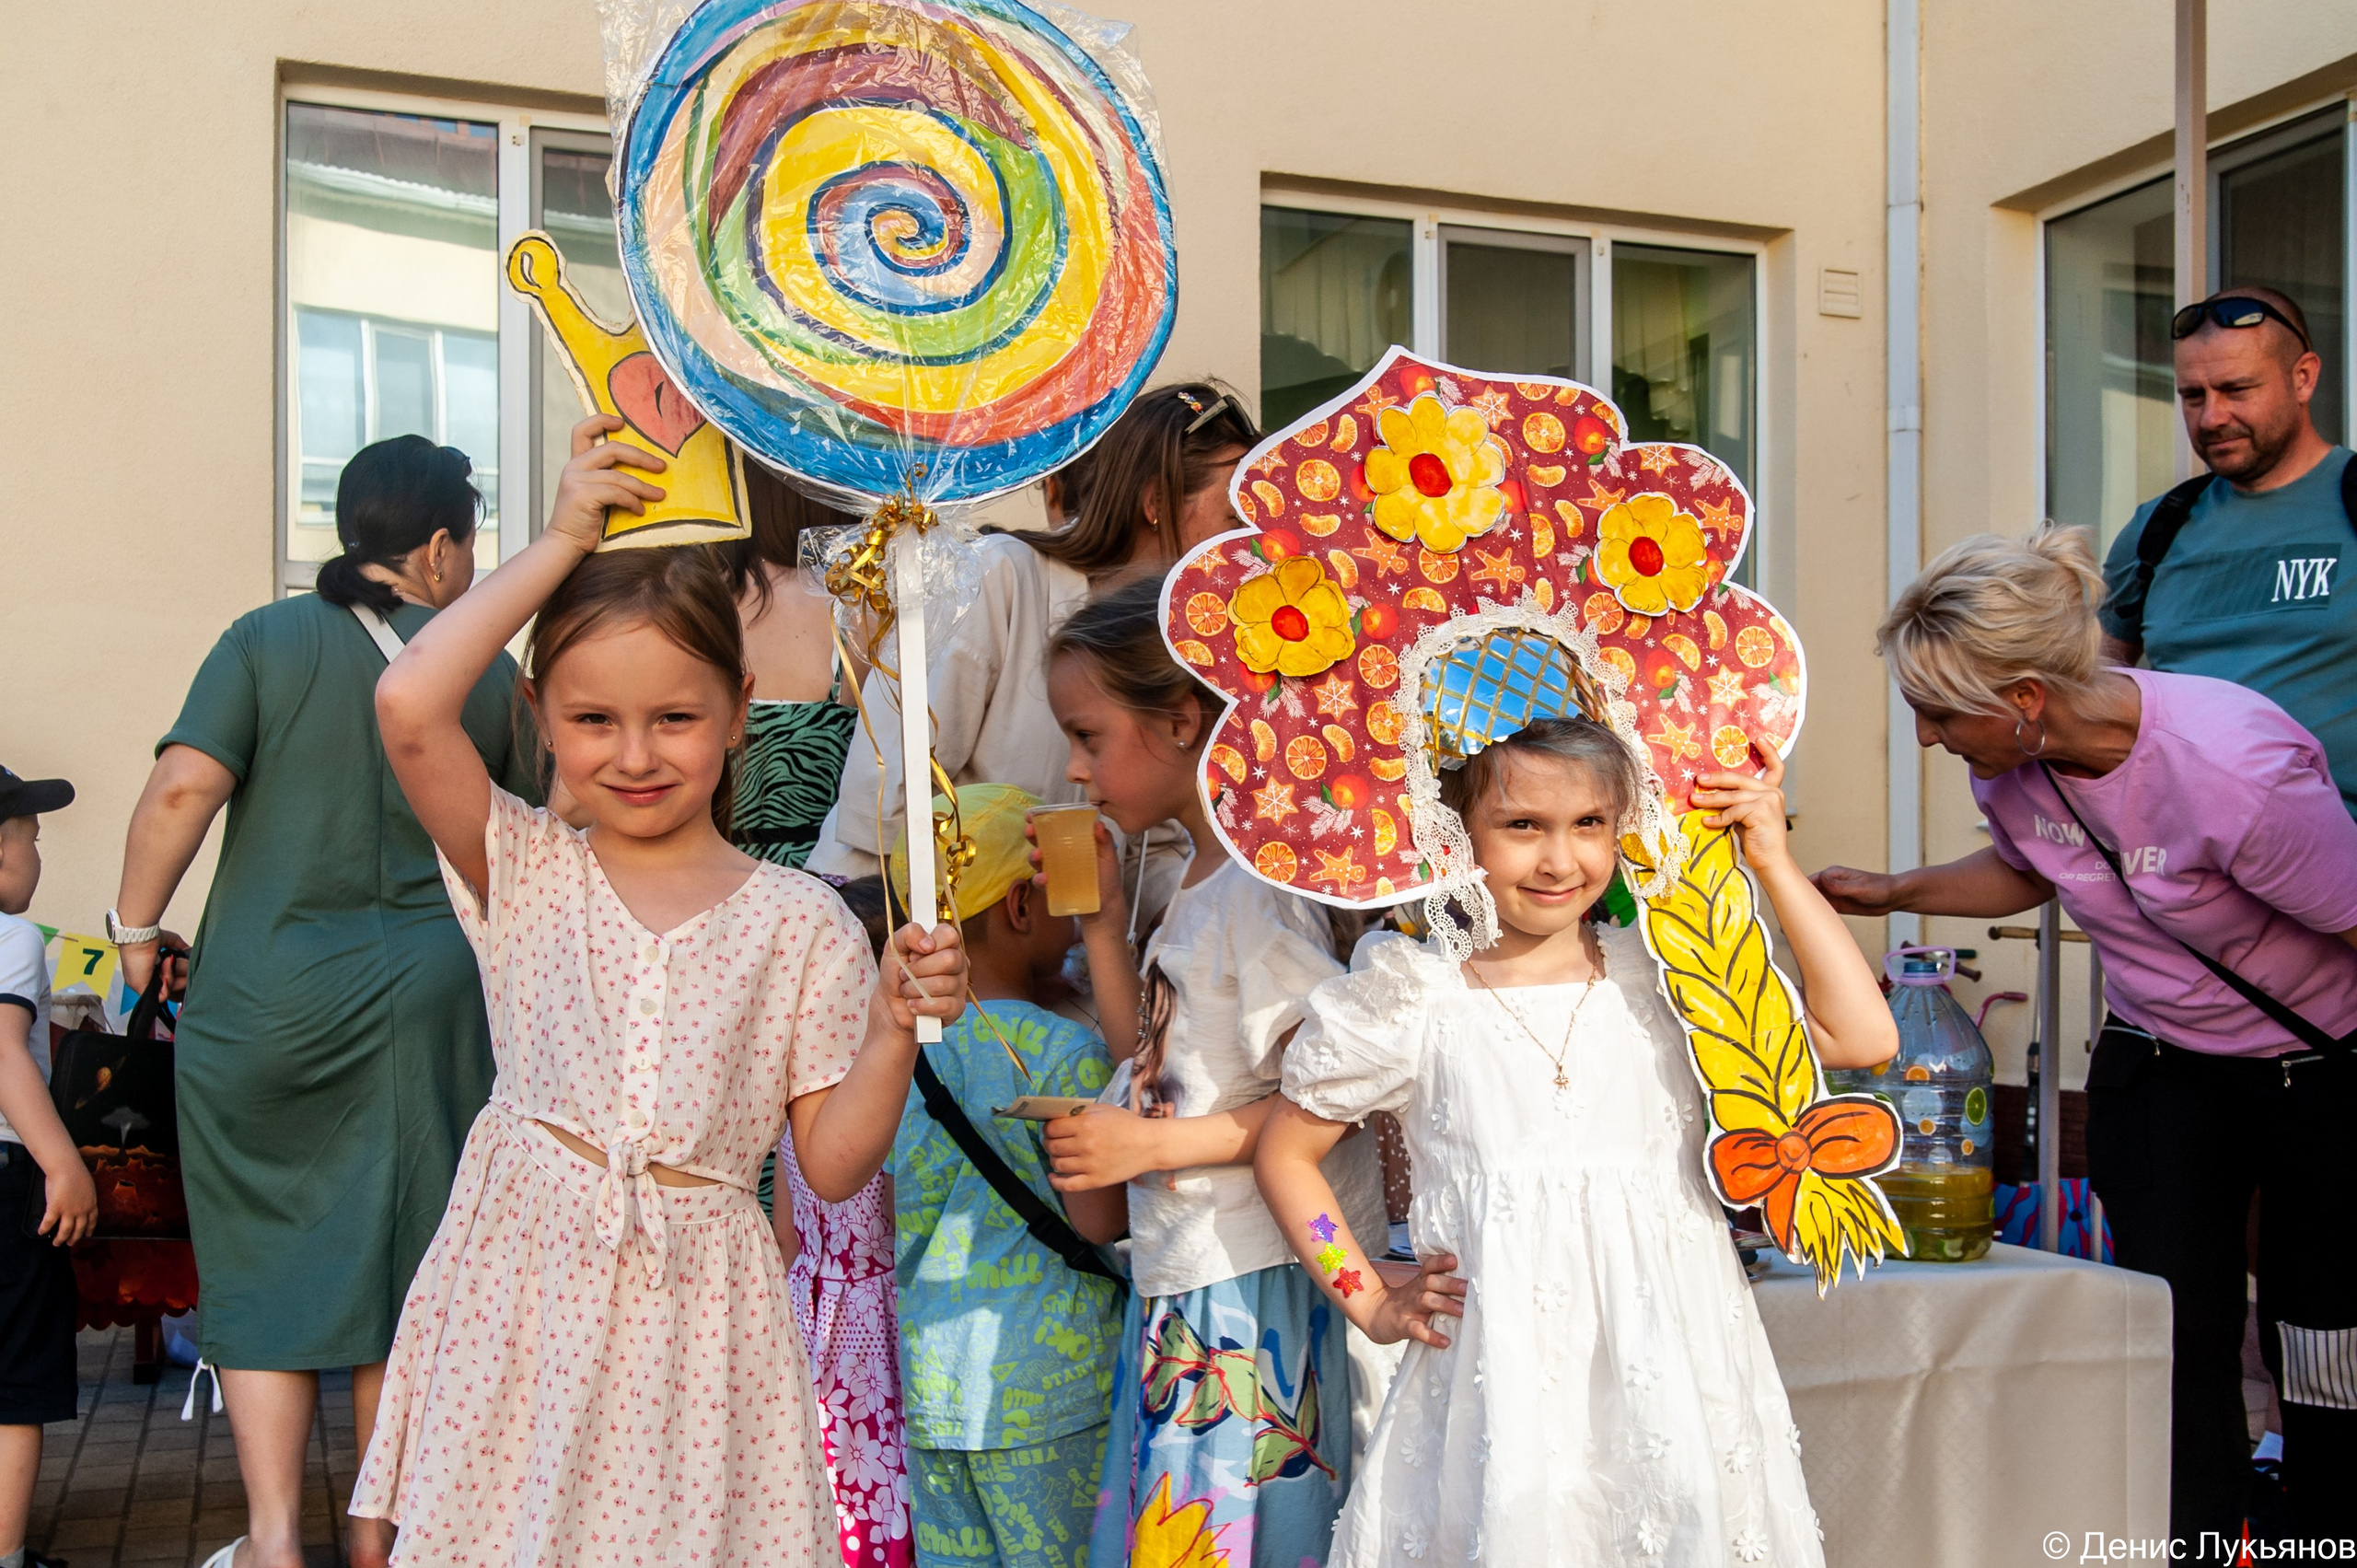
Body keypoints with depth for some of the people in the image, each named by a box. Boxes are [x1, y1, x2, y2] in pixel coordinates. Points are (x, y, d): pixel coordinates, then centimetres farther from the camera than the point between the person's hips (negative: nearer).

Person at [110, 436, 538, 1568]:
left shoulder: (267, 640, -2)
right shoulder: (486, 671, 3)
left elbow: (182, 787, -13)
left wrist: (136, 925, -1)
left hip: (261, 997, -1)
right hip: (423, 996, 1)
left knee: (265, 1260, 11)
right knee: (398, 1261, 10)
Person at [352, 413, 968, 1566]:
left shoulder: (803, 924, 0)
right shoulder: (525, 873, 1)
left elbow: (831, 1165, 1)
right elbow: (407, 705, -16)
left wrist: (897, 1029, -16)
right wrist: (562, 541, -9)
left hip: (693, 1302, 0)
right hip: (524, 1291, 0)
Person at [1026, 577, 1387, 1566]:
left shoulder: (1257, 889, -18)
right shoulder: (1197, 884, 11)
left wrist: (1154, 1144, -18)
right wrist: (1103, 923, 9)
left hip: (1252, 1293, -9)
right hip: (1182, 1288, 9)